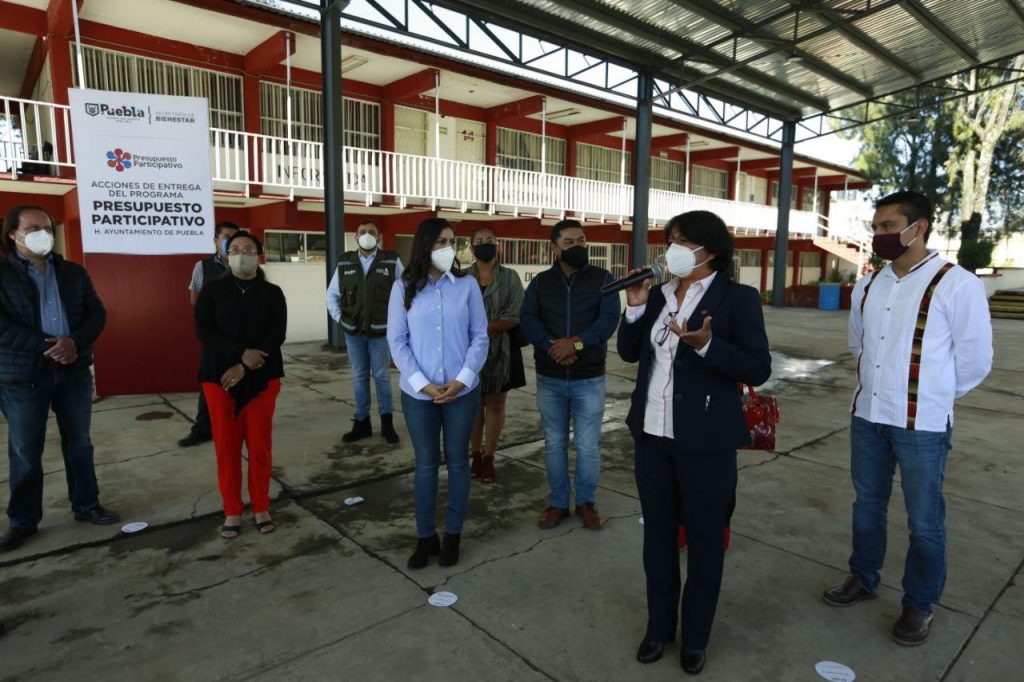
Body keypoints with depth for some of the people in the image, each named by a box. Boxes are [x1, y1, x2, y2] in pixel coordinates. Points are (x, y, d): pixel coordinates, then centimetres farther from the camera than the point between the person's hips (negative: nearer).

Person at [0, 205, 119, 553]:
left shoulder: (74, 272, 8)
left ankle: (87, 505, 27)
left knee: (79, 443, 12)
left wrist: (75, 343, -15)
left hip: (74, 371, 3)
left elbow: (97, 313, 3)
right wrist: (46, 346, -21)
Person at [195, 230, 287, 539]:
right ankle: (232, 511, 18)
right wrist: (241, 353, -20)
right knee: (226, 447, 5)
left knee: (260, 445, 5)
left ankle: (261, 507, 20)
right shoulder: (212, 290, 3)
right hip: (219, 377, 0)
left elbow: (276, 336, -7)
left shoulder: (272, 293, 2)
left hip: (261, 378, 0)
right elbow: (203, 331, -7)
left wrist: (243, 368, -16)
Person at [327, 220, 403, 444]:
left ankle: (386, 422, 17)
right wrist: (338, 317, 4)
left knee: (381, 375, 5)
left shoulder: (392, 261, -2)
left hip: (381, 330, -3)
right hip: (353, 331, 3)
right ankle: (362, 422, 21)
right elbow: (332, 293, 14)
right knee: (359, 377, 11)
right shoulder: (345, 262, 6)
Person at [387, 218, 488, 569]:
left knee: (457, 461, 12)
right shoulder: (403, 288, -1)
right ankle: (425, 537, 26)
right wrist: (422, 383, -11)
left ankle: (452, 535, 28)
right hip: (418, 393, 0)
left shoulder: (467, 285, -2)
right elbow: (397, 341, -2)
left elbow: (480, 337, -1)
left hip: (461, 391, 0)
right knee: (425, 465, 10)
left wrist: (462, 380, -12)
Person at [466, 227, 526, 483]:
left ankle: (489, 457, 19)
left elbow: (515, 316, -10)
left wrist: (485, 330, -21)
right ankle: (476, 454, 24)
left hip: (500, 350, -1)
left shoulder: (510, 277, -1)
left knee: (495, 404, 7)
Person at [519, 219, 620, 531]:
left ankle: (587, 503, 24)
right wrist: (551, 345, -23)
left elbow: (609, 318, -11)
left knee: (588, 446, 5)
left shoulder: (602, 278, 1)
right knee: (554, 443, 11)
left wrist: (576, 342, -23)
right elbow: (527, 320, -6)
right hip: (549, 379, 2)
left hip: (589, 379, -1)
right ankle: (558, 502, 26)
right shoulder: (541, 282, 6)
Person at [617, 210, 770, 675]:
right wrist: (635, 309, -4)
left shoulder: (738, 298, -9)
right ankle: (659, 625, 35)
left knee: (704, 538, 11)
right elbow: (629, 353, 10)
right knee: (657, 533, 16)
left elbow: (759, 369, -14)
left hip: (705, 441, -5)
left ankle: (695, 636, 31)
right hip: (652, 435, 5)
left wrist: (706, 345, -27)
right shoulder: (658, 295, 7)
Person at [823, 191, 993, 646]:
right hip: (867, 416, 5)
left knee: (923, 519, 9)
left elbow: (974, 359, -6)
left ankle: (919, 605, 29)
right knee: (867, 505, 18)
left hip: (923, 424, -5)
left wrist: (934, 398, 4)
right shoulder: (868, 286, 5)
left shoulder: (957, 284, -12)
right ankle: (863, 579, 38)